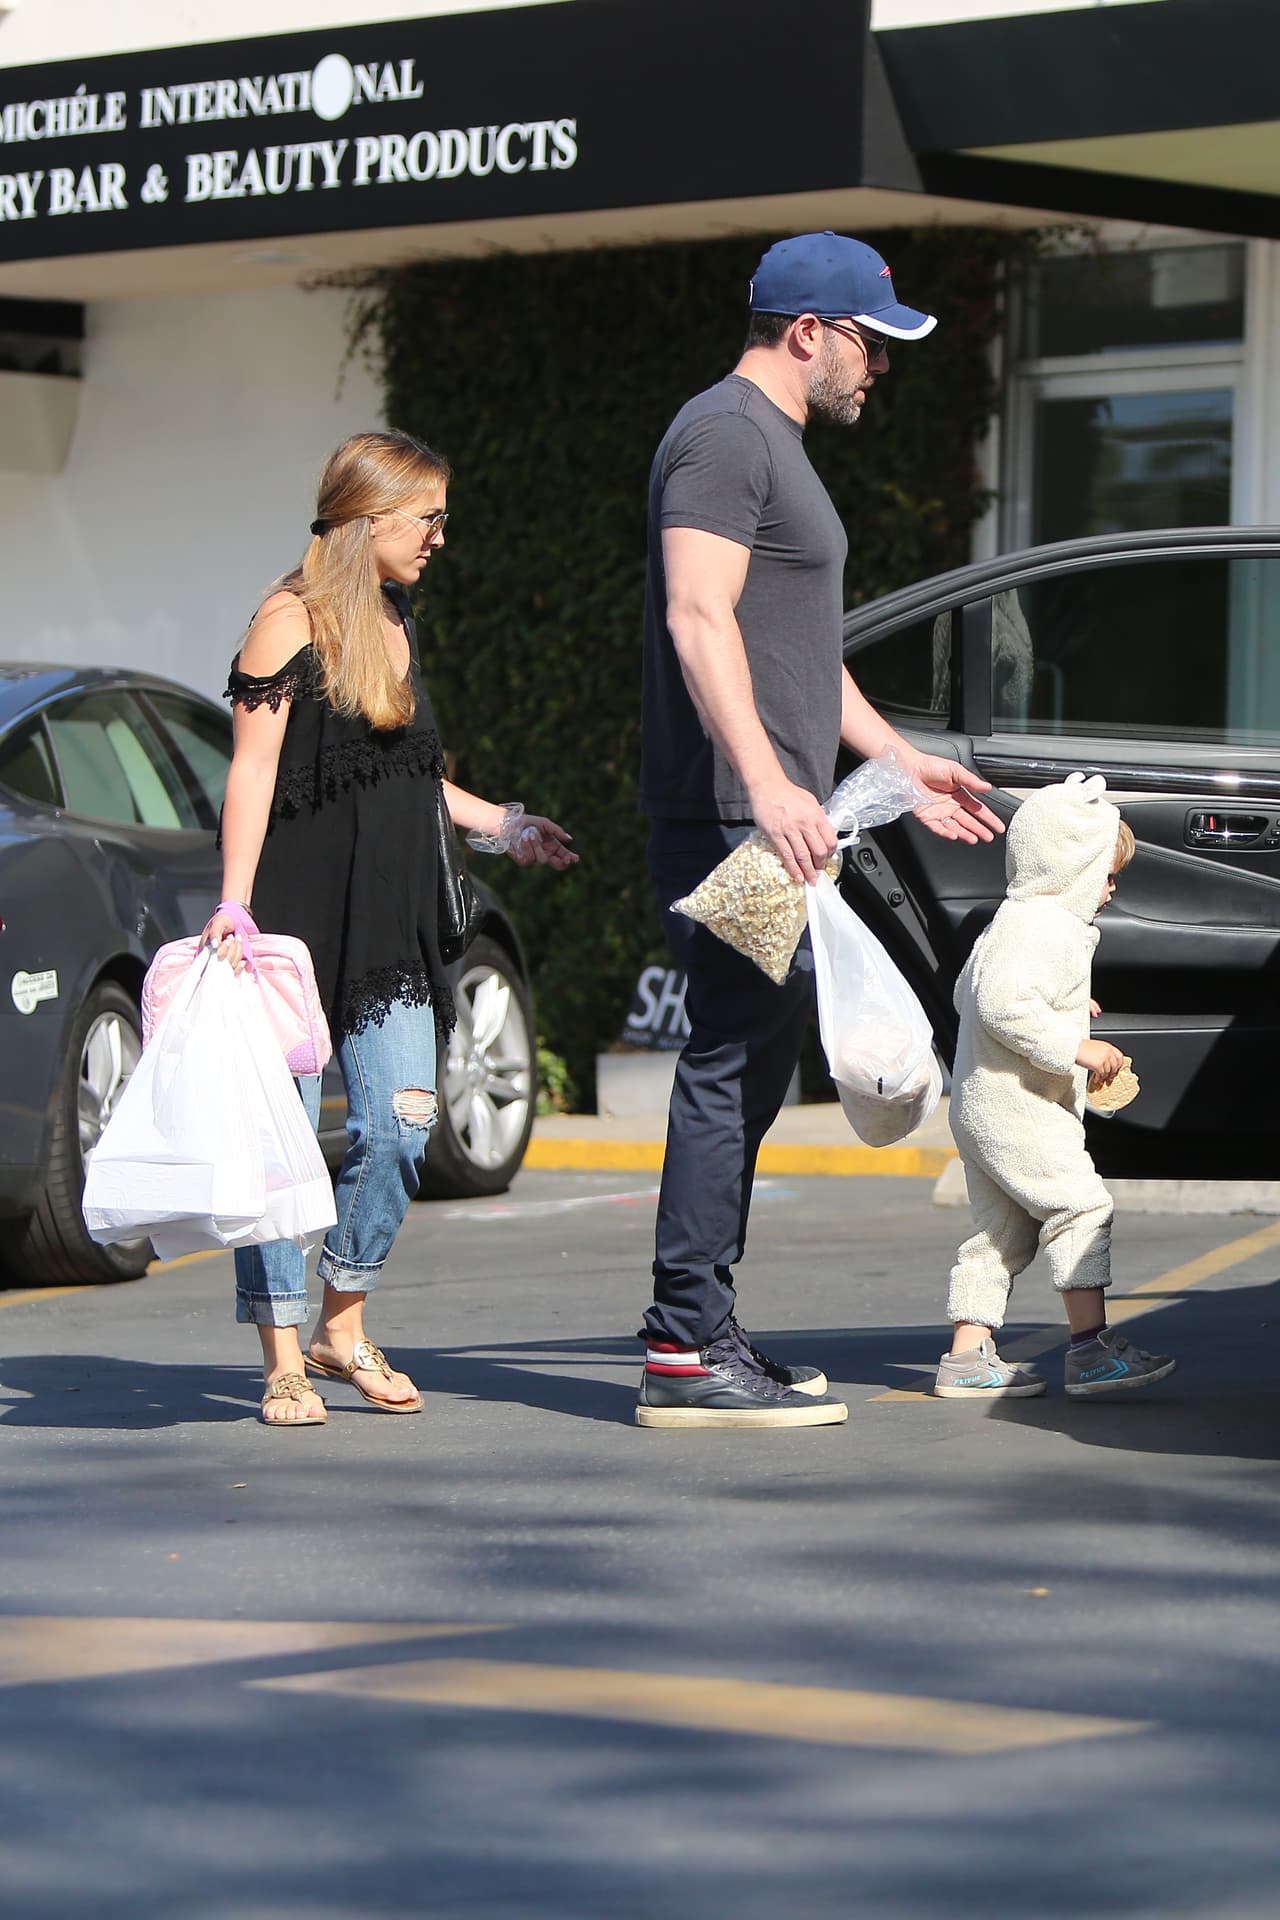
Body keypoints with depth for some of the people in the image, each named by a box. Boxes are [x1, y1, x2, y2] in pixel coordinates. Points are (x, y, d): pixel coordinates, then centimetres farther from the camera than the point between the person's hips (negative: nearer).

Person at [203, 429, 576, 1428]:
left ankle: (344, 1325, 15)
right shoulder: (292, 620, -5)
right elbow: (254, 770, -10)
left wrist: (499, 823, 31)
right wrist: (234, 908, -16)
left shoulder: (395, 624, 17)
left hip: (388, 923, 7)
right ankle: (283, 1356, 3)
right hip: (295, 914, -7)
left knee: (401, 1123, -1)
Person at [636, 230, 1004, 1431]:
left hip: (772, 815, 11)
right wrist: (765, 781, -29)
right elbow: (698, 618, -21)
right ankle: (687, 1350, -12)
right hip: (727, 815, -11)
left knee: (754, 1062, 11)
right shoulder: (724, 435, -9)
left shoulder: (774, 446, 24)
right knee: (734, 1063, -12)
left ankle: (697, 1332, 16)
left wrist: (902, 761, 32)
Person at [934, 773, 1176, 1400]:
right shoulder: (1045, 926, -16)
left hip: (979, 1109, 11)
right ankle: (1092, 1348, -16)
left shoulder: (1008, 923, 19)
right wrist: (1075, 1045, -26)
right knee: (1081, 1208, -12)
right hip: (1018, 1110, -11)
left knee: (1001, 1230, 13)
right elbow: (1004, 1004, -28)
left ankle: (968, 1355, 12)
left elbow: (968, 992, 29)